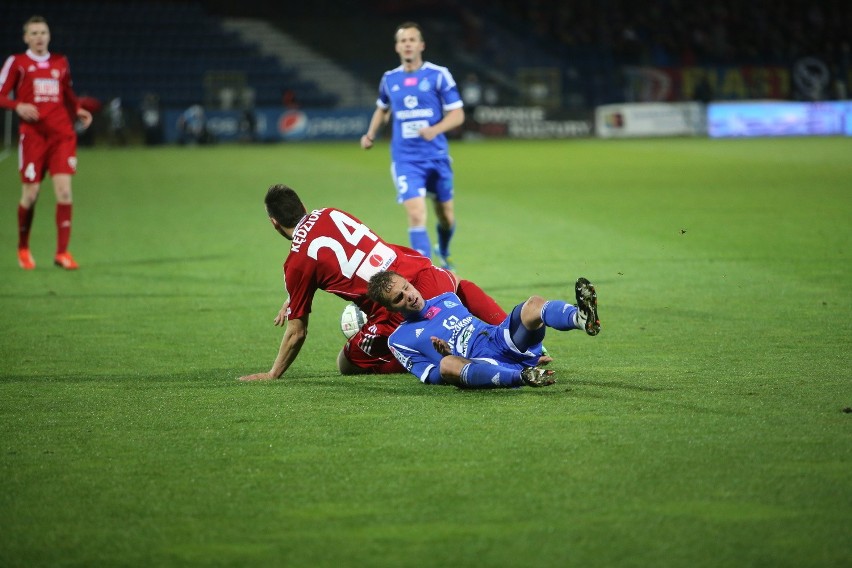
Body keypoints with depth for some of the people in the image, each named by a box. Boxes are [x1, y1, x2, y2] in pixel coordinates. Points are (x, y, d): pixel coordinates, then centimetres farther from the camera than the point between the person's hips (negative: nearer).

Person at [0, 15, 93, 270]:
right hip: (32, 135, -2)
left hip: (62, 134, 3)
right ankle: (23, 248, 24)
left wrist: (78, 110, 7)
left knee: (64, 190, -10)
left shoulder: (60, 62, 13)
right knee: (30, 194, 1)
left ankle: (62, 252, -7)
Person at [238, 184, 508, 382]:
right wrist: (292, 301, 39)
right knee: (459, 285, 40)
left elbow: (297, 333, 2)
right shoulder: (329, 214, 11)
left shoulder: (297, 262, -5)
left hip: (397, 315, -6)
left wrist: (272, 374, 16)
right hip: (424, 273, 6)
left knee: (347, 364, 16)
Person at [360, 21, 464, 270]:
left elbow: (457, 114, -6)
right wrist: (371, 134, 10)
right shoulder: (390, 79, 6)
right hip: (405, 160, 0)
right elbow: (382, 109, 26)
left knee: (446, 217, 12)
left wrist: (435, 129, -24)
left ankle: (443, 252, 46)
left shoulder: (439, 75, -5)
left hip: (437, 157, 0)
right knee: (416, 216, -17)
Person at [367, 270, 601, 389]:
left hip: (504, 339, 5)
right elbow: (431, 377, 6)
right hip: (479, 364, -5)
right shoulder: (399, 340, 13)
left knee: (534, 305, -23)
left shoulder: (447, 299, 28)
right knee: (446, 364, -41)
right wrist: (447, 355, -13)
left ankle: (581, 318, -58)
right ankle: (524, 376, -62)